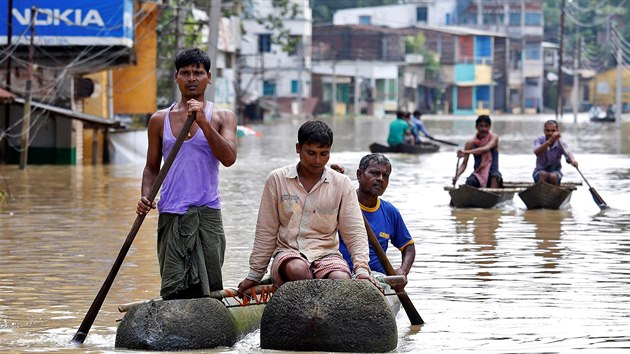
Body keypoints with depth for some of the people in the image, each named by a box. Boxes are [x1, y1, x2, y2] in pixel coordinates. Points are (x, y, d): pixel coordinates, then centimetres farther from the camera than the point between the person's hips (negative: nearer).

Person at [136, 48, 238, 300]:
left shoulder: (221, 117, 7)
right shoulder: (160, 120, 13)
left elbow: (228, 158, -9)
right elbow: (152, 167, 18)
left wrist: (203, 122, -16)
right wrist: (145, 197, 0)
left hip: (207, 213, -1)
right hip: (170, 214, 1)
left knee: (208, 289, -2)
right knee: (174, 290, -7)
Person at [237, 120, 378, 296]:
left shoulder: (342, 184, 5)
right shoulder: (277, 179, 4)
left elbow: (355, 232, 1)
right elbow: (266, 232, 8)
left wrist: (361, 269, -15)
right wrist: (254, 274, 9)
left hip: (326, 253, 1)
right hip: (288, 252, 0)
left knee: (342, 279, -34)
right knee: (298, 269, -37)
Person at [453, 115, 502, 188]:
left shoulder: (494, 138, -3)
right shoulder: (471, 143, 2)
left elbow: (486, 149, -24)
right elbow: (464, 164, 1)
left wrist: (466, 152, -37)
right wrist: (457, 175, -21)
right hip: (478, 174, 1)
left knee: (495, 176, -37)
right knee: (469, 182, -33)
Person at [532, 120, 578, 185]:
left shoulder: (561, 144, -8)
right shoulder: (539, 140, -9)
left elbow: (568, 154, -28)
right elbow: (537, 152, -32)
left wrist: (572, 161, -54)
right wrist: (550, 141, -47)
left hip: (555, 171, 0)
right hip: (540, 171, 0)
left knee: (553, 176, -32)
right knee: (543, 174, -33)